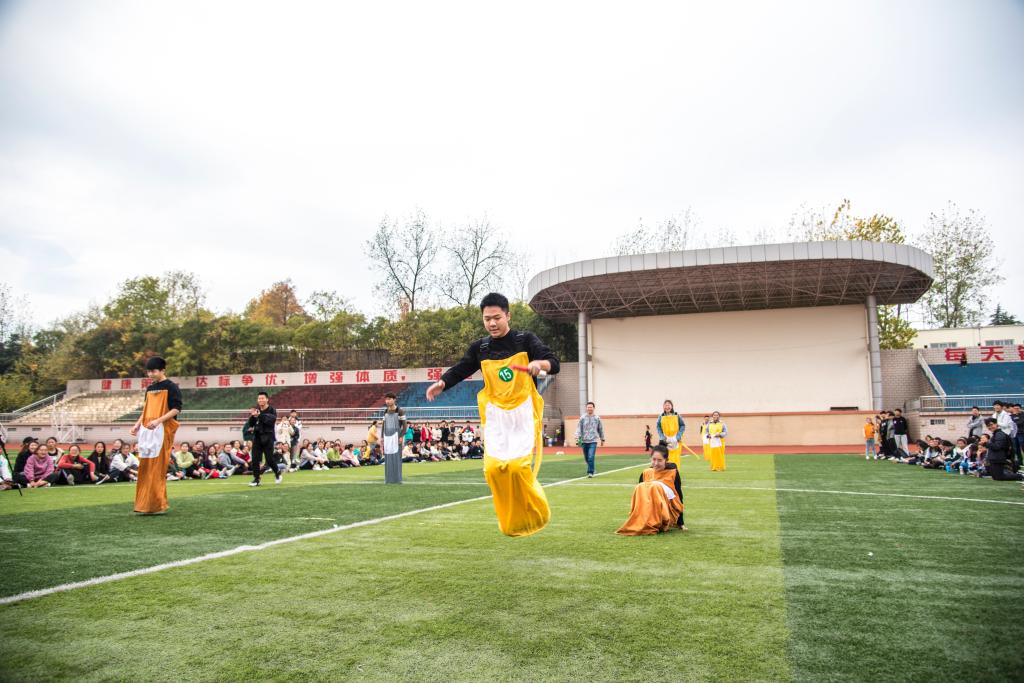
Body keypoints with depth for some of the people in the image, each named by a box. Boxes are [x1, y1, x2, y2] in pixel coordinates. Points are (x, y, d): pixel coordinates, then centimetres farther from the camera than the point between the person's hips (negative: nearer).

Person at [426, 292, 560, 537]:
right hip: (496, 415, 3)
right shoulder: (480, 348, 8)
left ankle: (535, 515, 11)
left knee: (519, 466, -16)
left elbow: (554, 363, -8)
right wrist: (441, 383, -15)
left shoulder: (526, 340, 0)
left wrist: (540, 363, -31)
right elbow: (460, 370, 6)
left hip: (524, 413, -3)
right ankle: (511, 523, 9)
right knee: (493, 468, -10)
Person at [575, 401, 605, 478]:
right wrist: (577, 438, -13)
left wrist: (602, 439, 17)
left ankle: (590, 472, -9)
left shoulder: (597, 418, 3)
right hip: (584, 441, 2)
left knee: (591, 457, -16)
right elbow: (579, 428, -1)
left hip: (593, 441, -2)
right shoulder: (582, 418, 1)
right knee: (587, 458, 12)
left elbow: (601, 429, 13)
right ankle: (593, 469, 35)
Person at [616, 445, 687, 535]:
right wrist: (634, 519, 6)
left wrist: (680, 523, -1)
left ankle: (656, 525, -27)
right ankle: (640, 523, -23)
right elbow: (639, 497, 10)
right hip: (647, 515, 2)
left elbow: (679, 497, 1)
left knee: (656, 487, -28)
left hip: (668, 514, -2)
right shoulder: (645, 473, 9)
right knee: (640, 488, -25)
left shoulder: (673, 473, 0)